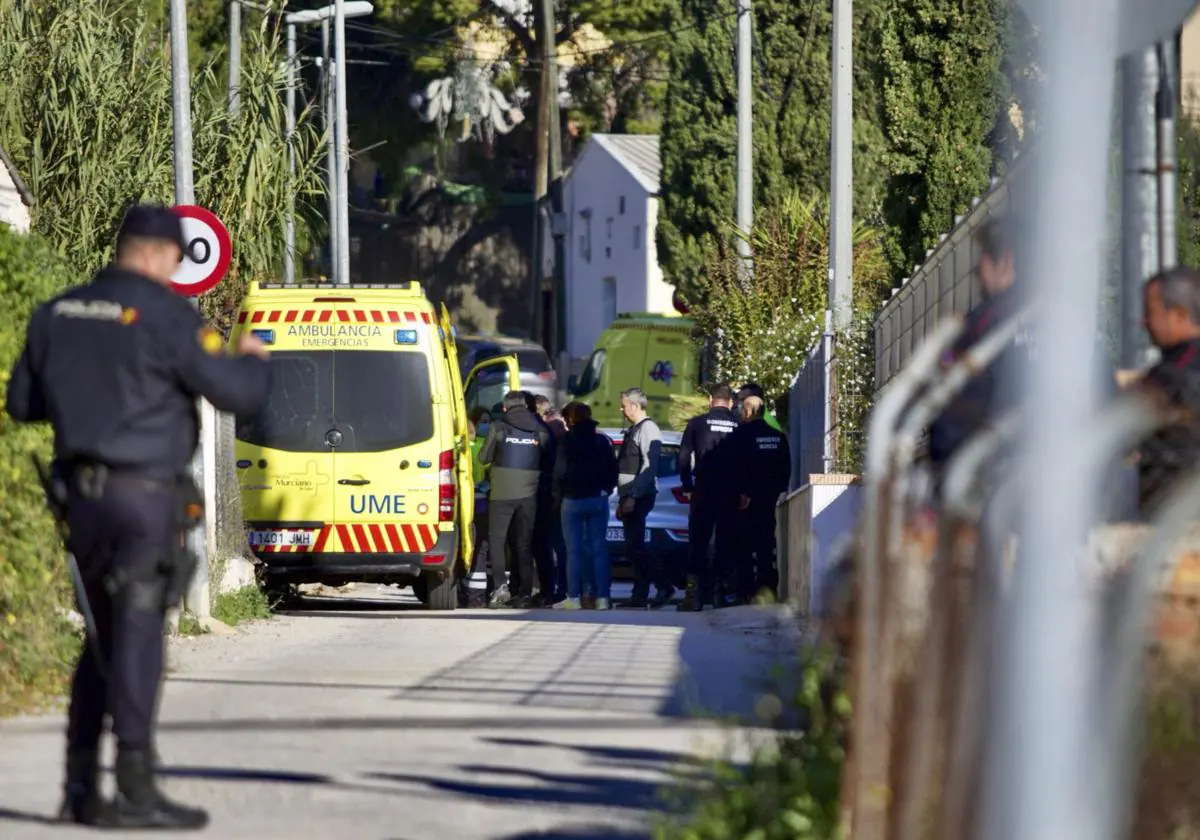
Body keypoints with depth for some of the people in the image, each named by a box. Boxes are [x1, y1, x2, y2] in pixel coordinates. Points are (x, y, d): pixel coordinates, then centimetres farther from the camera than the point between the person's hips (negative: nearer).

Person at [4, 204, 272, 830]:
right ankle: (134, 791, -6)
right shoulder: (165, 314, -10)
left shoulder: (57, 314, 9)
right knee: (138, 637, -5)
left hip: (82, 494, 6)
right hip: (145, 495, -6)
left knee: (103, 638, 14)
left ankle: (80, 788, 12)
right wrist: (252, 359, 12)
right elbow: (236, 393, -10)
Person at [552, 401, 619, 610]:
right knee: (598, 548, 4)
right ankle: (602, 597, 1)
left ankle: (573, 597, -5)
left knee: (574, 549, -2)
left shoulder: (568, 440, -6)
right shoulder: (602, 440, 8)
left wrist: (557, 495, 1)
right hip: (598, 499, 4)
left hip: (573, 499, -4)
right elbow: (613, 469, 9)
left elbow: (560, 471, -10)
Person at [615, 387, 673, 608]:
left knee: (635, 546, -13)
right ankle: (639, 596, 8)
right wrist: (623, 499, 19)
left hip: (639, 496, -10)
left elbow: (649, 467, -19)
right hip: (630, 497, 10)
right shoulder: (633, 430, 19)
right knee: (634, 547, 8)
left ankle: (664, 586, -11)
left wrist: (633, 497, -23)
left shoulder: (647, 429, -10)